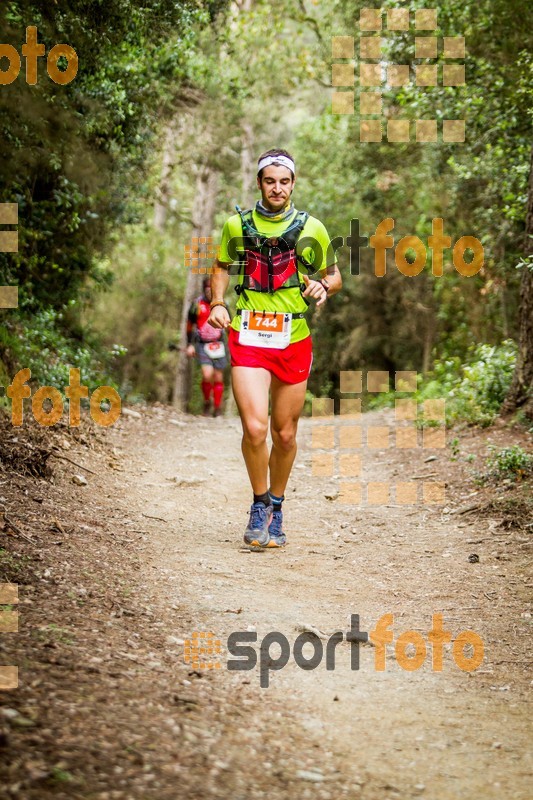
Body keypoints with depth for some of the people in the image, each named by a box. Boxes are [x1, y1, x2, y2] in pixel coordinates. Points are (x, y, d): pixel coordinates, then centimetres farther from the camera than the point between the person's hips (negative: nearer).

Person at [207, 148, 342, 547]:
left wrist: (322, 287, -10)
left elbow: (334, 275, 13)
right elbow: (222, 266, 20)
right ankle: (260, 504, 6)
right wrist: (218, 302, 2)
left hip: (293, 340, 1)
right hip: (247, 338, -1)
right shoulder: (237, 224, 4)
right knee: (255, 428, -16)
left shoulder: (310, 228, 2)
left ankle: (276, 507, 30)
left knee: (285, 434, 9)